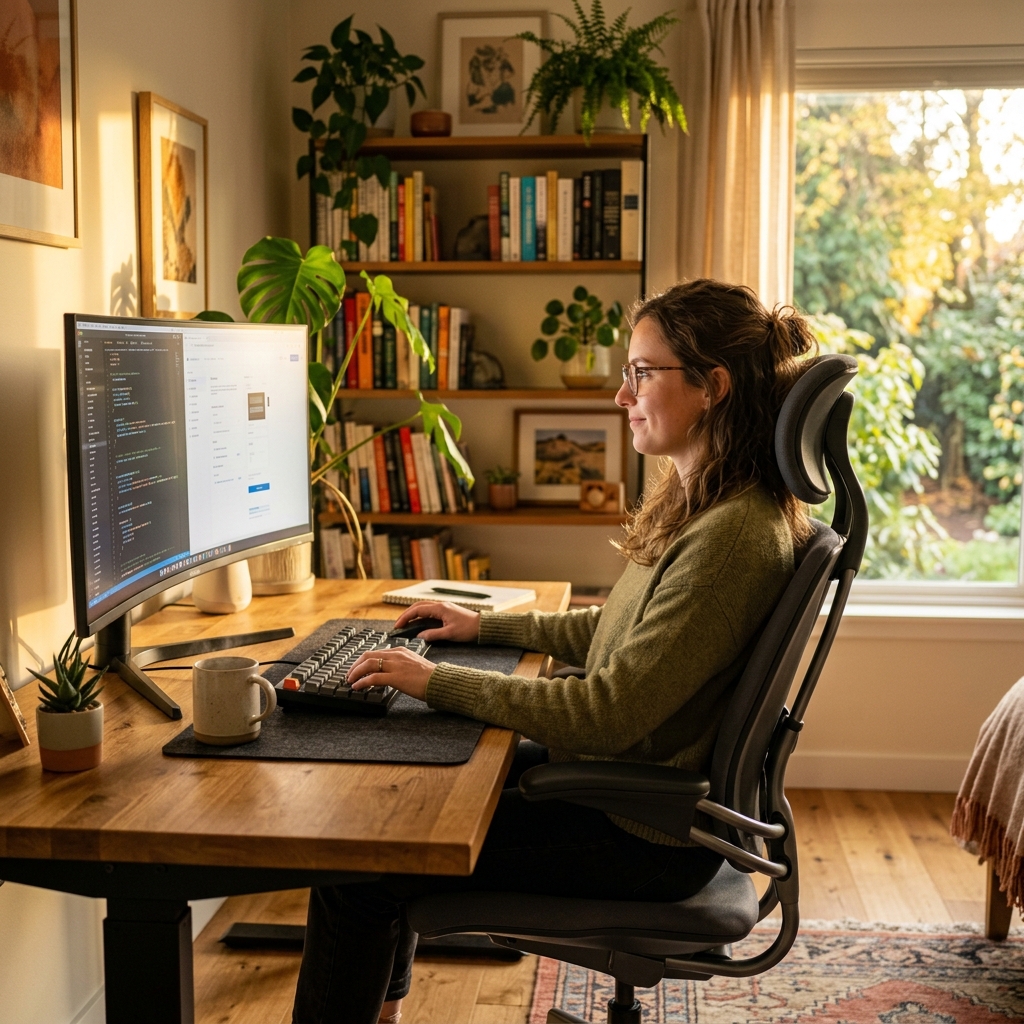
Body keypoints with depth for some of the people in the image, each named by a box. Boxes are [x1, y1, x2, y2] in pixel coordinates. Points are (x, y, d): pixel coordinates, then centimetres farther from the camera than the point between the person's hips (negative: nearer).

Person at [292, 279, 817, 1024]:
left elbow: (611, 711, -28)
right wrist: (487, 624, 17)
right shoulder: (700, 505, 6)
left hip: (640, 833, -10)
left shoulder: (733, 535, -27)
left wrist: (440, 682, -21)